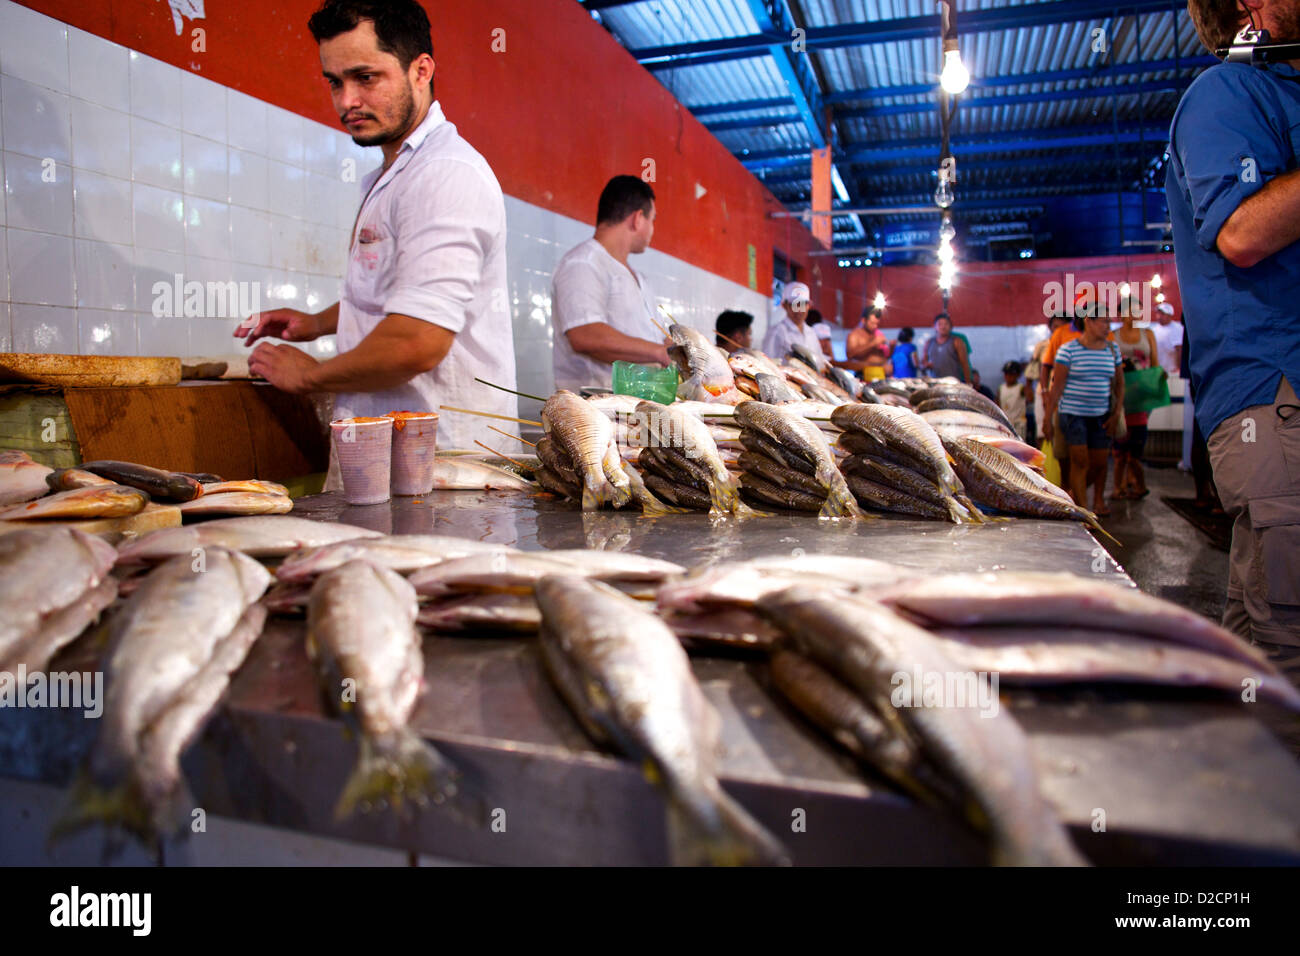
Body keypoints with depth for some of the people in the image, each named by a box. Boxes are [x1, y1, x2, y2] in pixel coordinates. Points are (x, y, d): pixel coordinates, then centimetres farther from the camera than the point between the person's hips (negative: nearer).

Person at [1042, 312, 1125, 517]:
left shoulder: (1113, 350, 8)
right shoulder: (1069, 350, -7)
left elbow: (1119, 384, 13)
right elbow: (1057, 386, -7)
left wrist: (1117, 414, 3)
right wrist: (1048, 419, -9)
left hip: (1101, 415, 4)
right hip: (1073, 413, -4)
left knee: (1100, 462, 5)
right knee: (1080, 460, -9)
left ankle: (1094, 499, 31)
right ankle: (1082, 509, -2)